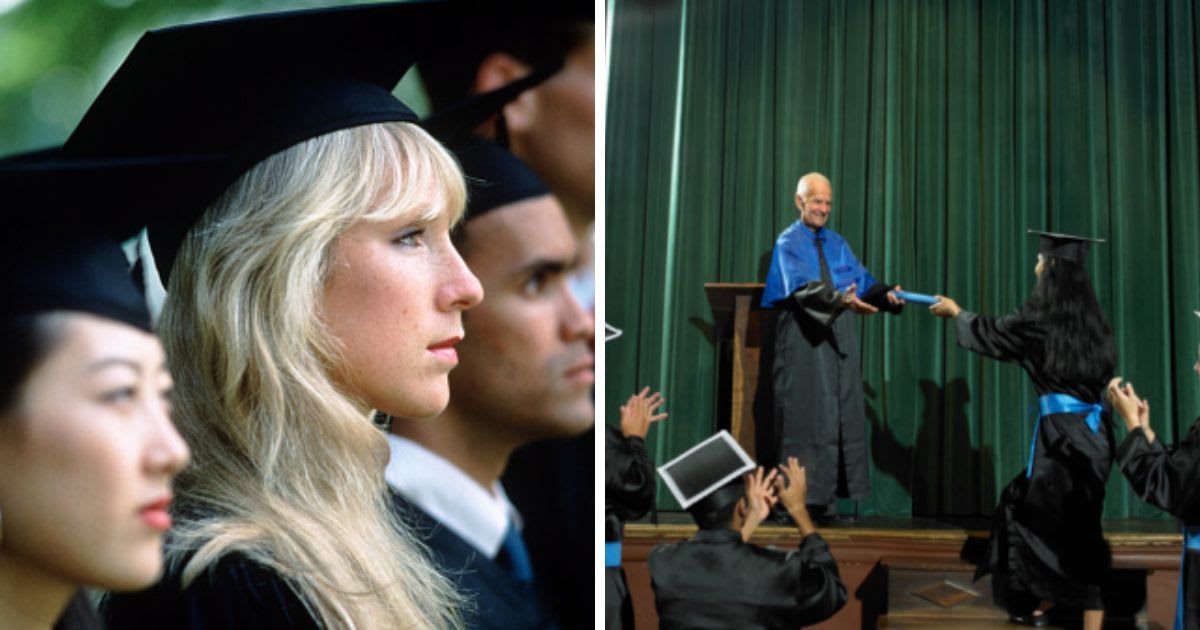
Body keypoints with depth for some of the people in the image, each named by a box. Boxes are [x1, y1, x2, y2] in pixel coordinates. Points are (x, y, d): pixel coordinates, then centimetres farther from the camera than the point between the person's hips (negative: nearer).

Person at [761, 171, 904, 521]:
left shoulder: (837, 243, 17)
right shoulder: (788, 242, -3)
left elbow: (862, 280, 8)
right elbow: (802, 287, -20)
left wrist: (885, 295, -13)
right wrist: (840, 300, -36)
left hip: (839, 341, 6)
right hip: (804, 342, -6)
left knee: (842, 417, 3)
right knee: (806, 417, -7)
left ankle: (825, 499, 7)